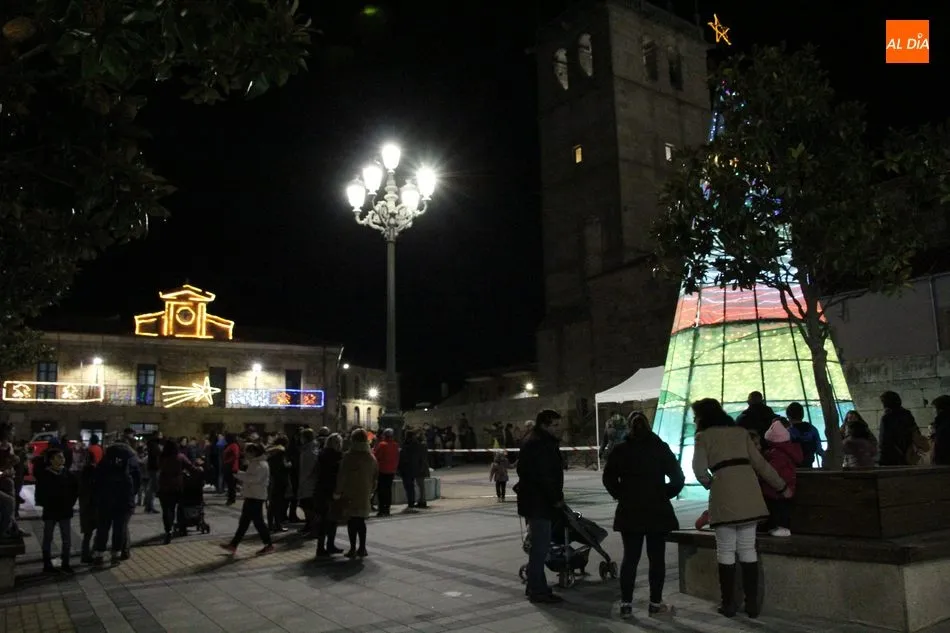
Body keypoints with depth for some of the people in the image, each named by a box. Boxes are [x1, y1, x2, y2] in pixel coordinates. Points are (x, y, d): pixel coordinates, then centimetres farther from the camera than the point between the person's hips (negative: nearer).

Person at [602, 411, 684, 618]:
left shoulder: (620, 450, -1)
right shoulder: (661, 448, -3)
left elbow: (609, 478, -3)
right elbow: (678, 478, -4)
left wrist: (622, 495, 7)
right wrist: (665, 495, 7)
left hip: (629, 512, 1)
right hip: (658, 511, -1)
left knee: (630, 558, 7)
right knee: (657, 558, 7)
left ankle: (626, 604, 8)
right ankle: (655, 604, 11)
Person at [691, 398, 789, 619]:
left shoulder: (703, 436, 6)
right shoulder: (741, 432, 19)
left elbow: (699, 469, -5)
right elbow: (760, 463, 15)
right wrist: (782, 487, 24)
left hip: (724, 494, -4)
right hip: (748, 491, 4)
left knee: (726, 550, 4)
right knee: (748, 549, 10)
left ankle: (729, 604, 8)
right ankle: (752, 603, 12)